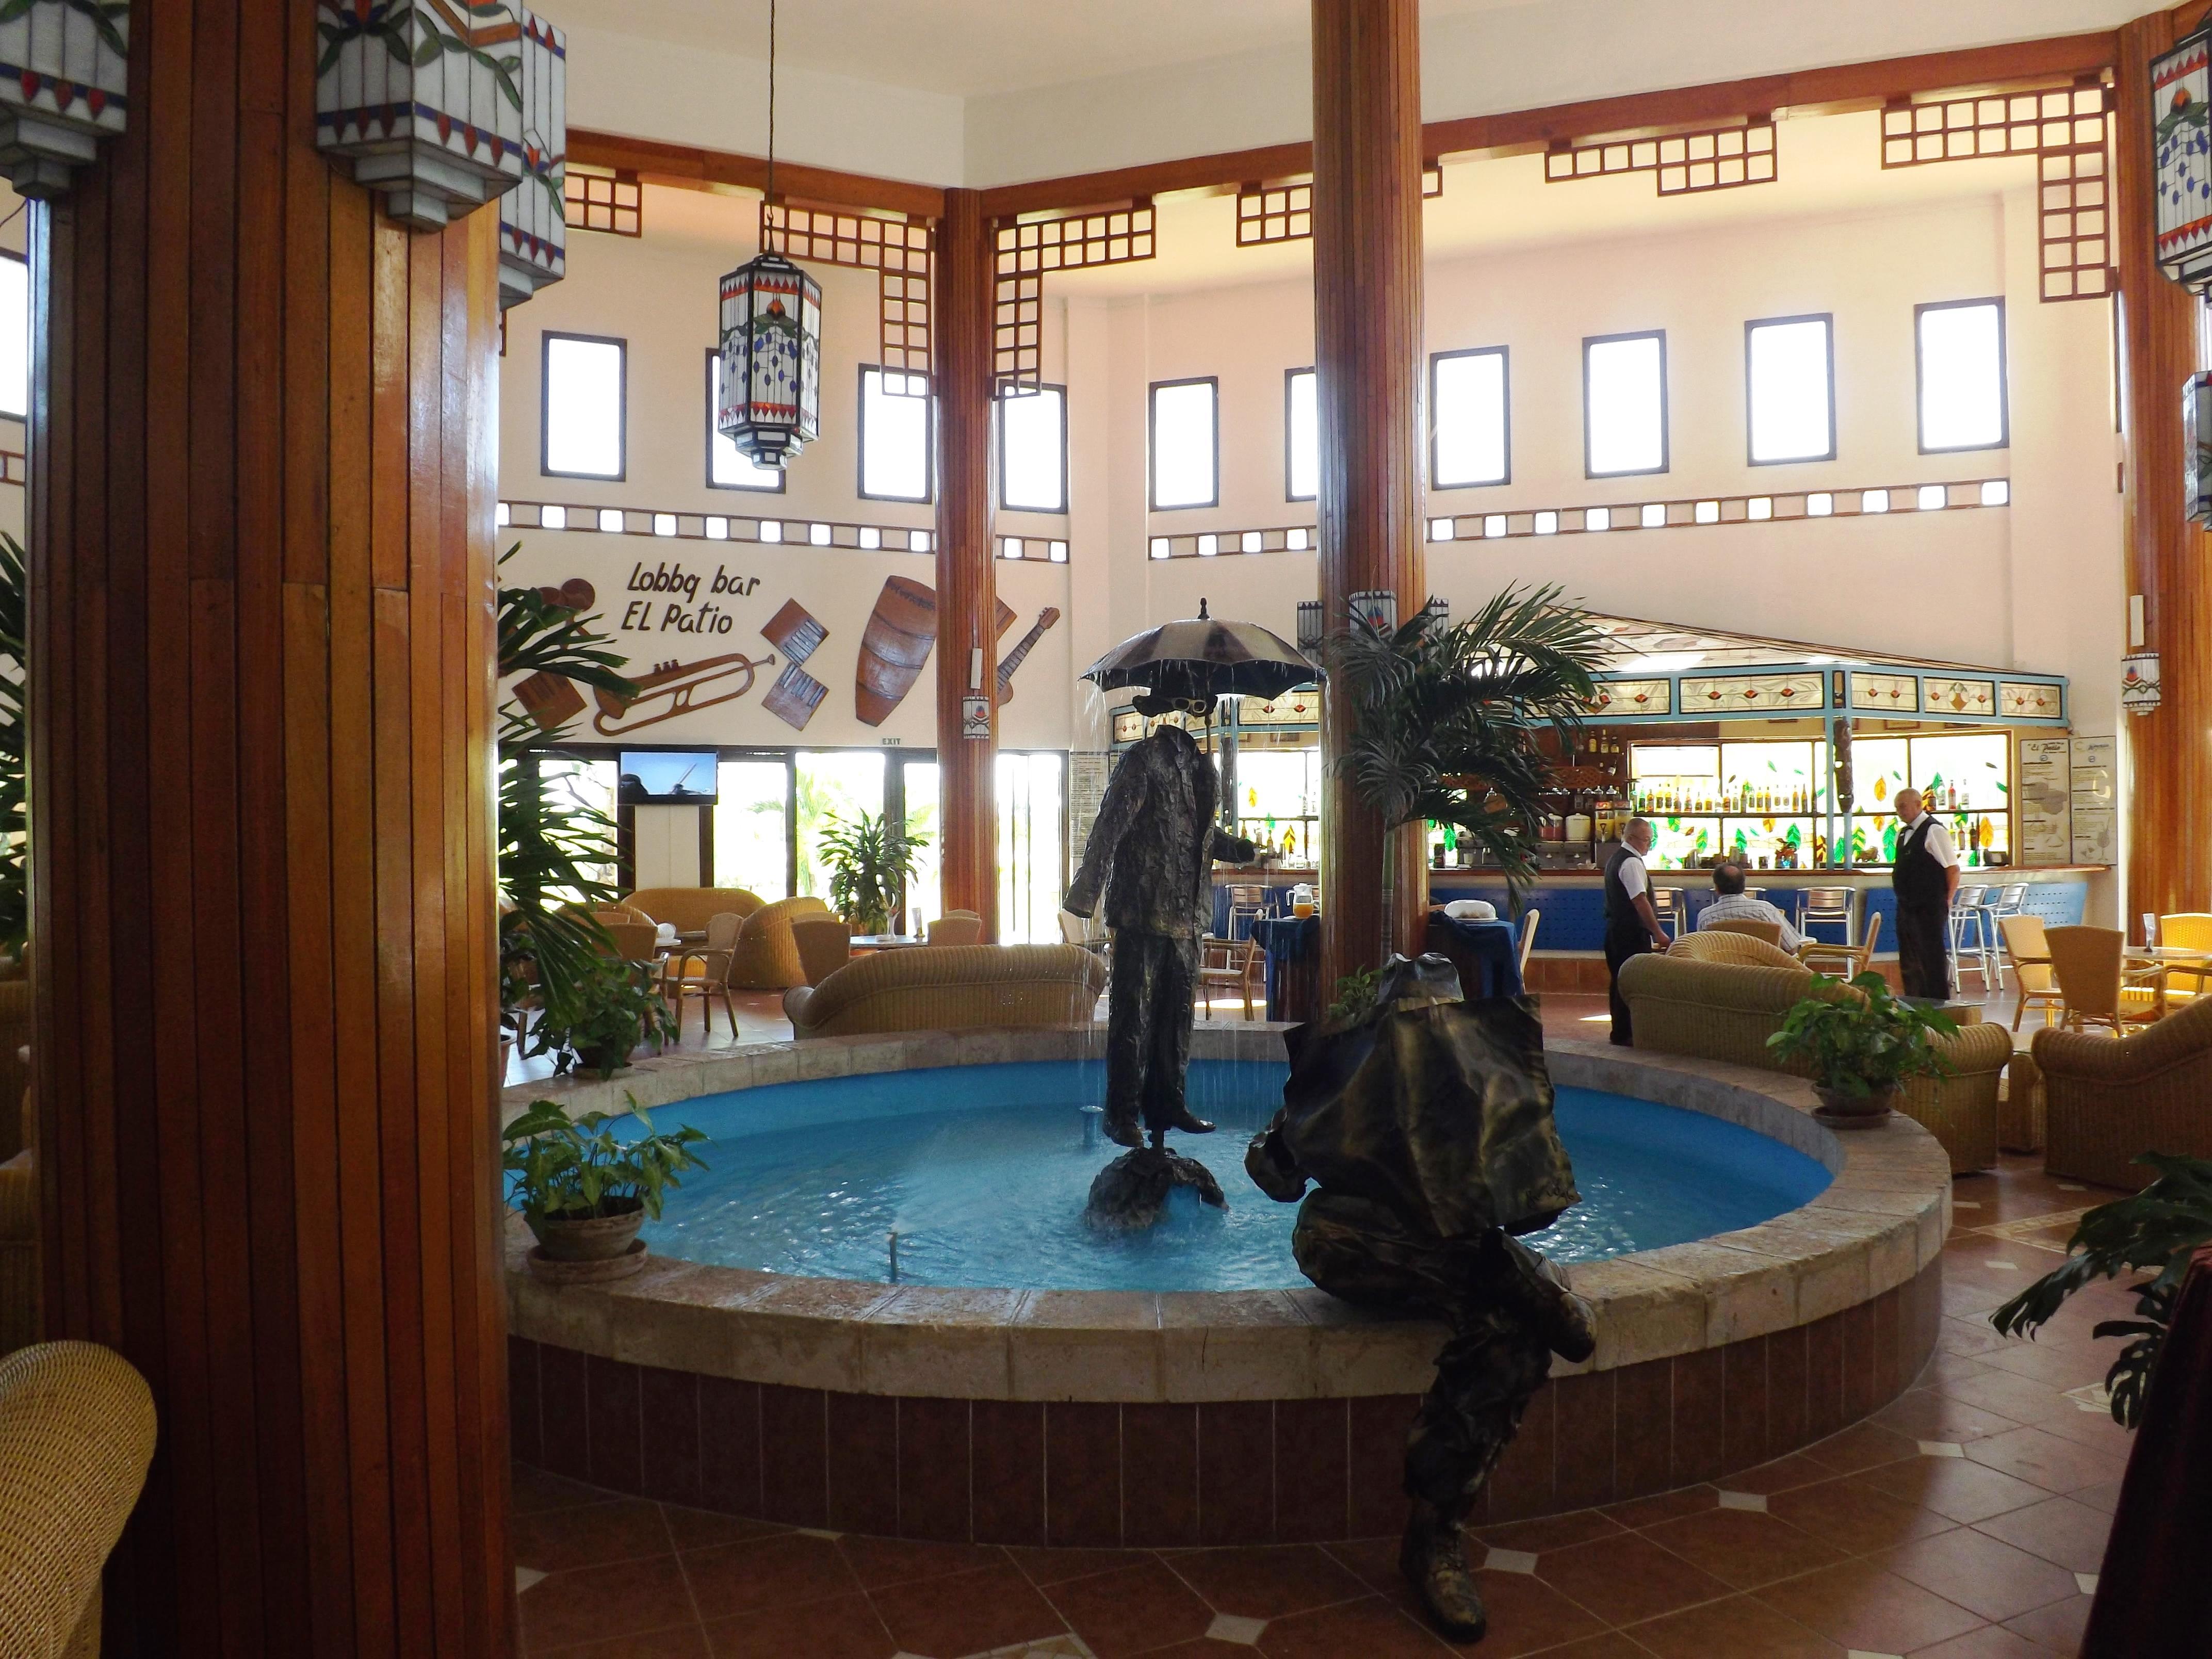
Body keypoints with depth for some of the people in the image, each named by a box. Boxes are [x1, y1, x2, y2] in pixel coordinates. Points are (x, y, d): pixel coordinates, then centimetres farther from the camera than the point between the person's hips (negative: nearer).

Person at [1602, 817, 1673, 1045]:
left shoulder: (1614, 860, 17)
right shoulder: (1632, 863, -15)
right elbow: (1640, 901, -22)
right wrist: (1658, 933, -20)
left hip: (1615, 928, 10)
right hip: (1632, 932, -10)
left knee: (1619, 981, 14)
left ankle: (1620, 1031, 21)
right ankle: (1624, 1034, -5)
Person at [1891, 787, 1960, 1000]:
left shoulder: (1934, 830, -12)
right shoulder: (1903, 833, 13)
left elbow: (1953, 869, -13)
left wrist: (1946, 901, -9)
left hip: (1929, 908, -9)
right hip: (1906, 906, 9)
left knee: (1931, 958, -3)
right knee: (1909, 962, 13)